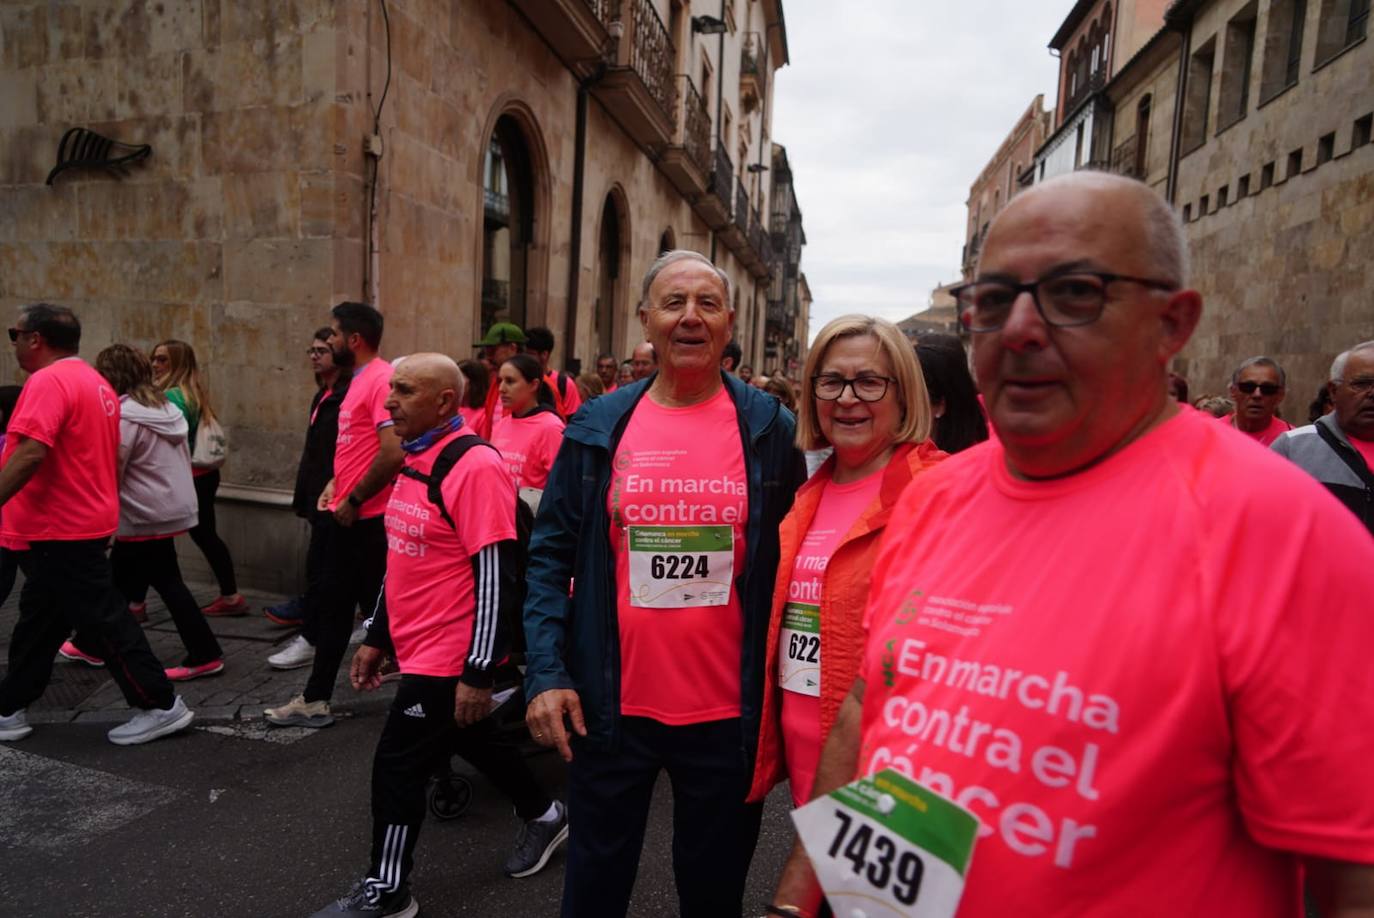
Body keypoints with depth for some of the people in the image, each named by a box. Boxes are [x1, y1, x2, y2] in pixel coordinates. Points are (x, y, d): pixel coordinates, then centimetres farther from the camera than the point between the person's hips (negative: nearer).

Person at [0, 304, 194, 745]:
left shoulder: (49, 381, -17)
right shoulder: (93, 381, 15)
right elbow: (103, 456, 21)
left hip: (60, 530, -10)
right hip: (77, 521, 10)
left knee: (103, 620, -4)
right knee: (38, 622, 17)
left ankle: (162, 706, 2)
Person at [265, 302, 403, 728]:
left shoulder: (381, 379, -18)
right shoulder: (357, 380, 14)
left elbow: (393, 452, -27)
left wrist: (353, 500, -18)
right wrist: (335, 483, 10)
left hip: (369, 520, -10)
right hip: (345, 515, 10)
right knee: (332, 606, 14)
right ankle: (315, 701, 25)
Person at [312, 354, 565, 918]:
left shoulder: (474, 467, -21)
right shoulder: (414, 460, 9)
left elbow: (496, 576, -23)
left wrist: (479, 671, -22)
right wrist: (377, 638, 18)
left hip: (449, 657, -9)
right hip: (418, 646, 9)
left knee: (396, 765, 3)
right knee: (477, 742, 22)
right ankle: (544, 815, 43)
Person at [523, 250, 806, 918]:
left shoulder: (770, 430, -3)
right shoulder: (597, 428, -2)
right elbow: (552, 555, 0)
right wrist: (545, 674, -8)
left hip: (728, 712, 0)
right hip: (608, 706, 1)